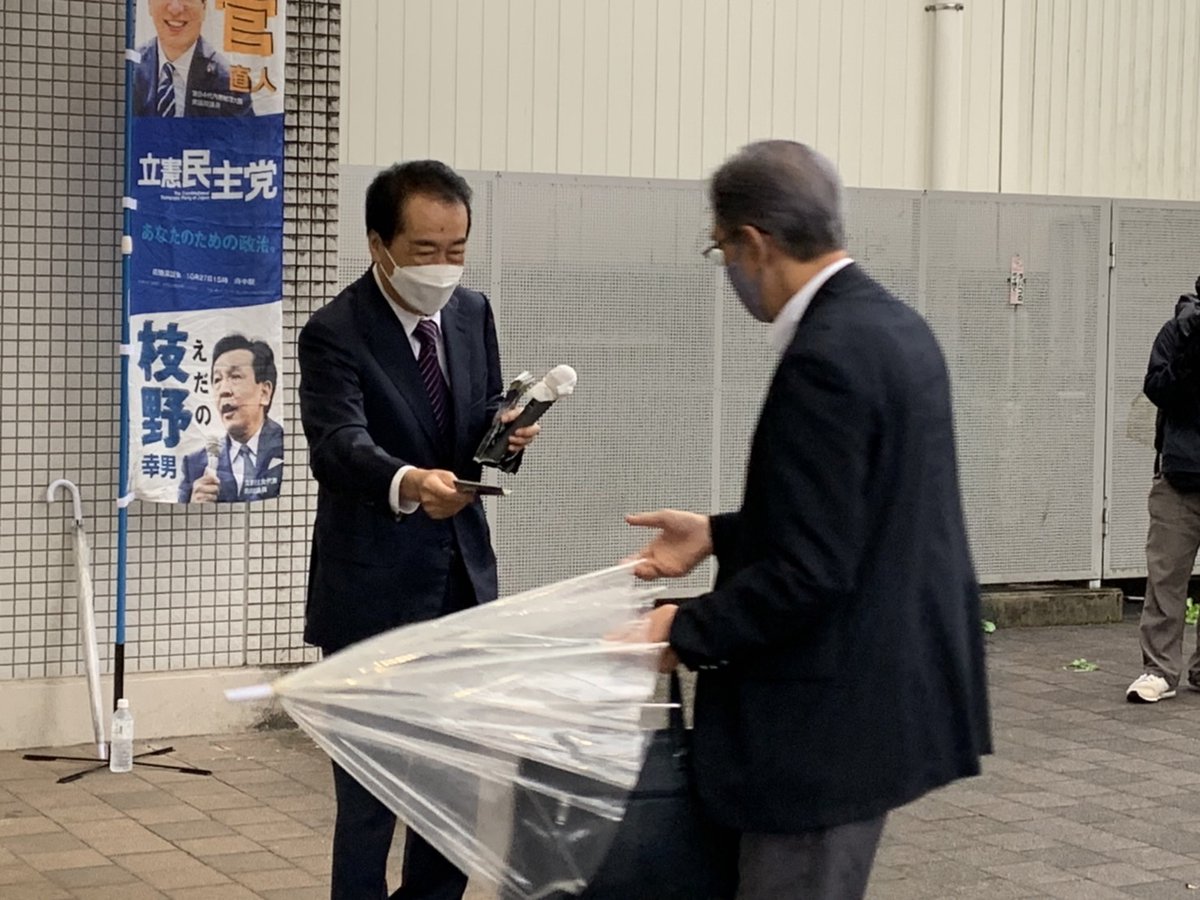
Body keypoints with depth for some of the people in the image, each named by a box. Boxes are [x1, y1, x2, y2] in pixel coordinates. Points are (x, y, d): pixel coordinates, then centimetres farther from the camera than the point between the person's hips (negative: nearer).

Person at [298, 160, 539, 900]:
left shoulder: (474, 312, 4)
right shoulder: (335, 333, -16)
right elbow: (338, 443, -30)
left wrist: (505, 426, -12)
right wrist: (406, 482, -51)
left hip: (463, 577, 6)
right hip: (375, 590, -6)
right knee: (371, 787, 0)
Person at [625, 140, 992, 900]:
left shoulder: (827, 355, -23)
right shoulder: (893, 325, 8)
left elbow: (811, 570, -25)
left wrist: (689, 631, -13)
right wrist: (719, 535, 17)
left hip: (839, 709, -10)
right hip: (885, 684, 10)